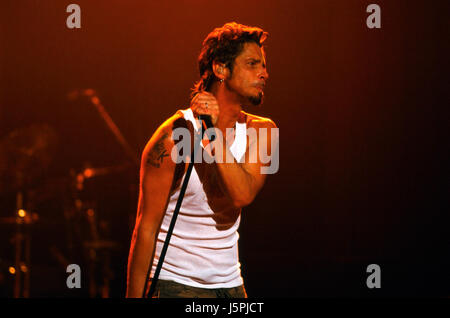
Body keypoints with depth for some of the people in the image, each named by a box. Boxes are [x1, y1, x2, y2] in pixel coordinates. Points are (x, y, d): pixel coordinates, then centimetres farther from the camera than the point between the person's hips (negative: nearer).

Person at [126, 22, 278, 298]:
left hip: (231, 285, 5)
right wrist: (135, 296, -15)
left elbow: (243, 195, -16)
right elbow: (146, 228, -12)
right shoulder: (175, 135, -13)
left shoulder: (261, 131, 2)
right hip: (177, 283, -5)